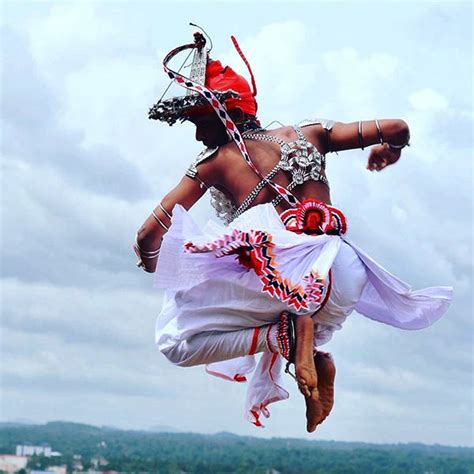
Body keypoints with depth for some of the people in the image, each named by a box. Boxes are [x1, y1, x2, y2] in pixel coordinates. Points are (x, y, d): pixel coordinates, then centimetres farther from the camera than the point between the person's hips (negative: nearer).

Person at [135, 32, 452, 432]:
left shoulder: (214, 163, 9)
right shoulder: (308, 134, 17)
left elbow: (149, 235, 8)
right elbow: (397, 129, 17)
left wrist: (152, 264, 31)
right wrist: (389, 151, 41)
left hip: (274, 273, -5)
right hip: (338, 274, 5)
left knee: (176, 342, 10)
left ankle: (283, 335, -10)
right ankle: (311, 348, 2)